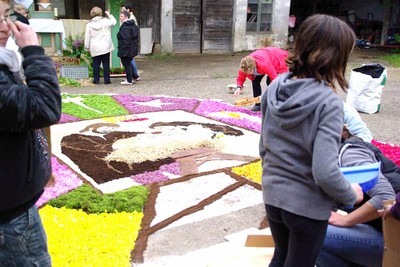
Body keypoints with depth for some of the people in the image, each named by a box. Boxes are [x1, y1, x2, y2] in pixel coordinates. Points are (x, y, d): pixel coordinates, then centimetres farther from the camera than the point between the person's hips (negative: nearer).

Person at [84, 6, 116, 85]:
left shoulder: (89, 24, 1)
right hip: (106, 47, -1)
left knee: (96, 64, 8)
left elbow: (87, 38, 3)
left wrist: (87, 48, 11)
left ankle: (96, 80, 11)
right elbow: (114, 22, 14)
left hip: (95, 48, 1)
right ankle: (106, 80, 6)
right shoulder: (105, 21, -4)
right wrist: (109, 15, 26)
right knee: (106, 64, 4)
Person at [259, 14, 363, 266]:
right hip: (307, 205, -5)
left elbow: (264, 147, 3)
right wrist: (351, 195, -8)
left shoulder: (274, 88, -6)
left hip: (273, 196, 5)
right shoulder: (328, 102, -24)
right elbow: (324, 172, -27)